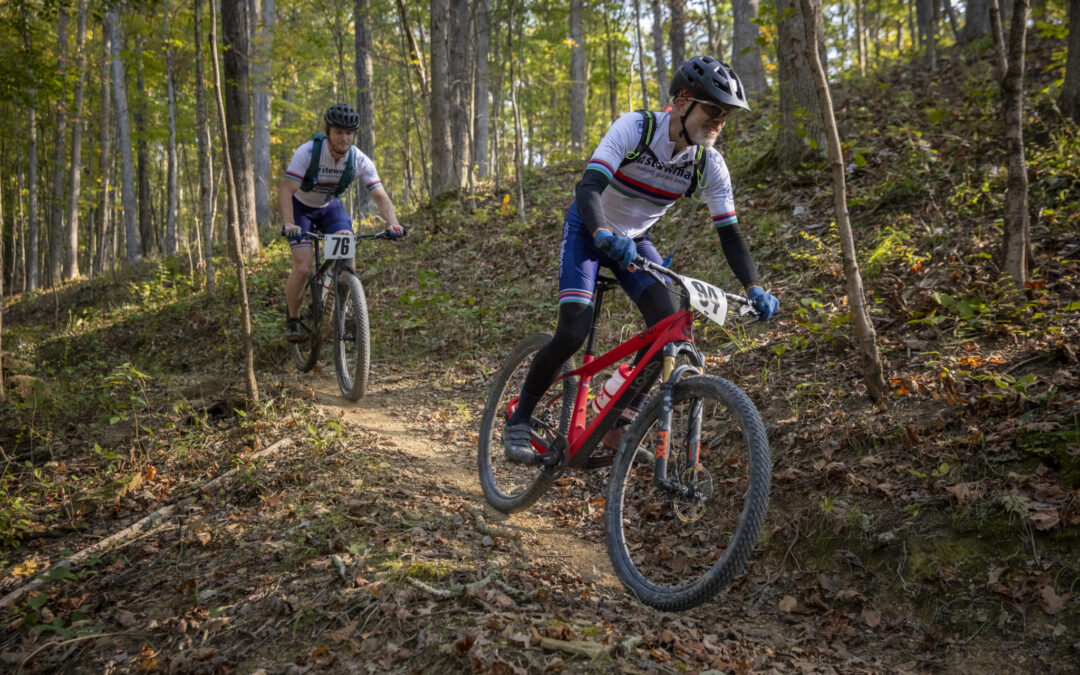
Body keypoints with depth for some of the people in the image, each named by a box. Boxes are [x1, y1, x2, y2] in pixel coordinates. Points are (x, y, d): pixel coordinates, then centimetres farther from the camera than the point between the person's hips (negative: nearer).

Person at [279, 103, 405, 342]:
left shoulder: (360, 161, -22)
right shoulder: (307, 152, -31)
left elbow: (381, 196, -24)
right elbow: (285, 191, -35)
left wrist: (393, 223, -43)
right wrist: (289, 225, -51)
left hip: (330, 207, 3)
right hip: (301, 207, -3)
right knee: (303, 268, -17)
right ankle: (292, 320, 6)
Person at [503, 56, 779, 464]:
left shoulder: (710, 165, -15)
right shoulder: (634, 129, -28)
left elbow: (729, 232, -12)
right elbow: (588, 187, -39)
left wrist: (753, 288, -27)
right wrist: (604, 234, -59)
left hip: (633, 239, 5)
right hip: (588, 230, -4)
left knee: (668, 321, -20)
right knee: (574, 332, -20)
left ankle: (619, 426, -2)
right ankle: (518, 423, 1)